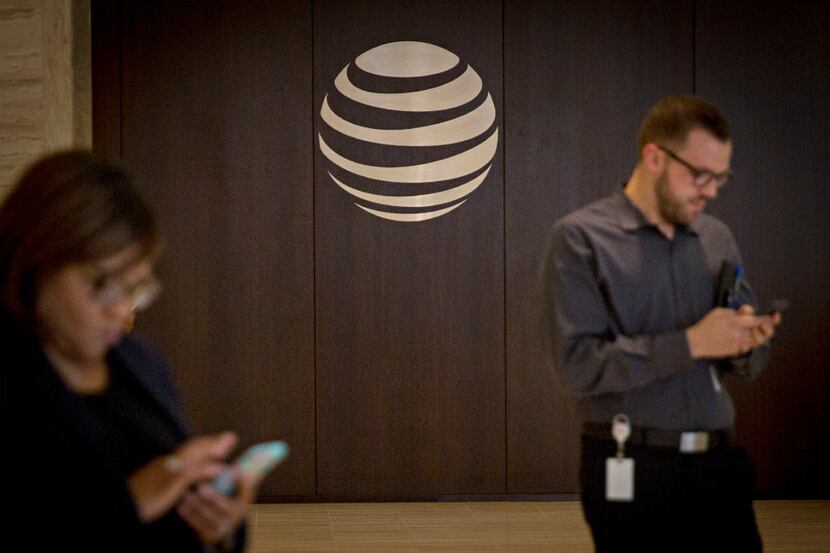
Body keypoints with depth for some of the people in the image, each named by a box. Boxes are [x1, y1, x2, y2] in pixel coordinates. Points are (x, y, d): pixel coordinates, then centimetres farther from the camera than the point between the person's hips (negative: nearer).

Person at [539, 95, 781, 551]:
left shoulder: (717, 239, 10)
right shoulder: (580, 239, -6)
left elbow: (745, 364, 16)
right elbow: (579, 364, -16)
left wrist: (747, 342, -8)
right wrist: (690, 343, -20)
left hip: (720, 463, 5)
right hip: (631, 473, -5)